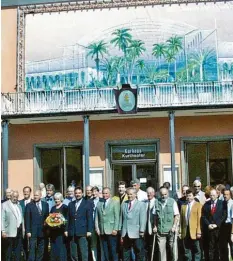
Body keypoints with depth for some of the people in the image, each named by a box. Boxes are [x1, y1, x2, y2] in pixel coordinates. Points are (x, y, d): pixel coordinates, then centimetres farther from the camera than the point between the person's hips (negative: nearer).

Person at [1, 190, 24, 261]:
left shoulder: (19, 206, 15)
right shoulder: (4, 205, -6)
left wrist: (22, 228, 12)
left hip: (19, 231, 6)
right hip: (10, 231, -6)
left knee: (18, 250, 12)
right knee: (9, 250, 3)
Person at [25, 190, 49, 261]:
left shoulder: (45, 204, 8)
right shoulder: (29, 205, -3)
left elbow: (47, 217, 12)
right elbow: (27, 219, -5)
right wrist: (28, 231, -10)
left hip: (42, 231, 4)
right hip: (33, 231, -4)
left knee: (41, 250, 10)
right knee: (32, 249, -6)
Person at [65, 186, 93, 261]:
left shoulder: (88, 203, 2)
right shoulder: (71, 204, 16)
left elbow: (90, 218, -2)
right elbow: (68, 218, 15)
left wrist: (89, 230, -8)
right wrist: (66, 229, 8)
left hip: (82, 232, -4)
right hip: (72, 232, 4)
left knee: (84, 251, -4)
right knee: (73, 252, 4)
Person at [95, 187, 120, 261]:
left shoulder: (115, 203, 0)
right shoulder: (99, 203, 12)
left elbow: (117, 217, -5)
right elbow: (97, 217, 10)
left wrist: (115, 229, -11)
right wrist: (97, 228, 2)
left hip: (111, 231, -3)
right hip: (102, 231, 4)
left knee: (113, 250, -1)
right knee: (105, 250, 6)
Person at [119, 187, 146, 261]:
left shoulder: (141, 204, -1)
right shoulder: (123, 204, 12)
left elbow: (143, 218, -8)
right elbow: (121, 217, 11)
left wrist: (142, 231, -14)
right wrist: (120, 229, 6)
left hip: (136, 233, -4)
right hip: (125, 233, 4)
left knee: (139, 252, 4)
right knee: (126, 252, 11)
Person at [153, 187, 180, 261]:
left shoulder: (172, 202, -3)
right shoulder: (157, 202, 3)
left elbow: (177, 215, -2)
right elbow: (155, 216, 11)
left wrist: (174, 226, -9)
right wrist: (155, 226, 5)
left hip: (171, 230, -2)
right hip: (160, 230, 2)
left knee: (173, 248, 5)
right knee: (161, 249, 3)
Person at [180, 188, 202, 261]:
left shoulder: (198, 205, -1)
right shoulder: (183, 206, 13)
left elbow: (199, 219, -6)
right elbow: (181, 219, 12)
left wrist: (199, 232, -12)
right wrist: (180, 231, 5)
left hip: (194, 231, -4)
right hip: (185, 231, 4)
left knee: (196, 251, 3)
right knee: (187, 251, 9)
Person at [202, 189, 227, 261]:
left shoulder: (222, 203, 2)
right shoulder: (206, 204, 9)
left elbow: (224, 215, -3)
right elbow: (204, 216, 9)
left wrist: (217, 224, -9)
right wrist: (208, 224, -5)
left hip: (219, 228, -2)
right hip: (209, 228, 2)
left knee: (218, 246, 0)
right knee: (211, 247, 0)